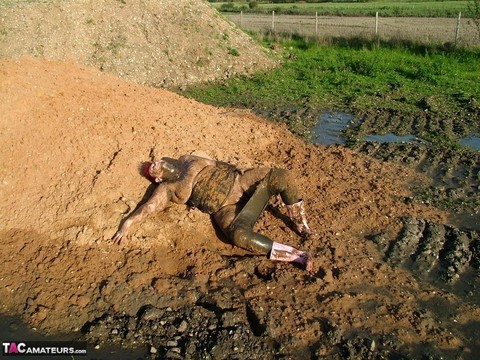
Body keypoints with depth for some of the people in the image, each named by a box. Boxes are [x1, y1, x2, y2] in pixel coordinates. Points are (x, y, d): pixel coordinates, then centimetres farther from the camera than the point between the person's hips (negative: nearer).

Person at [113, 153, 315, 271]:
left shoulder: (187, 160, 21)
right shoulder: (167, 189, 7)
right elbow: (149, 207, -4)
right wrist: (128, 223, -16)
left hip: (240, 181, 5)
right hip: (226, 207, -5)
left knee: (281, 176, -18)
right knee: (239, 235, -38)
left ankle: (300, 226, -3)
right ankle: (296, 255, -34)